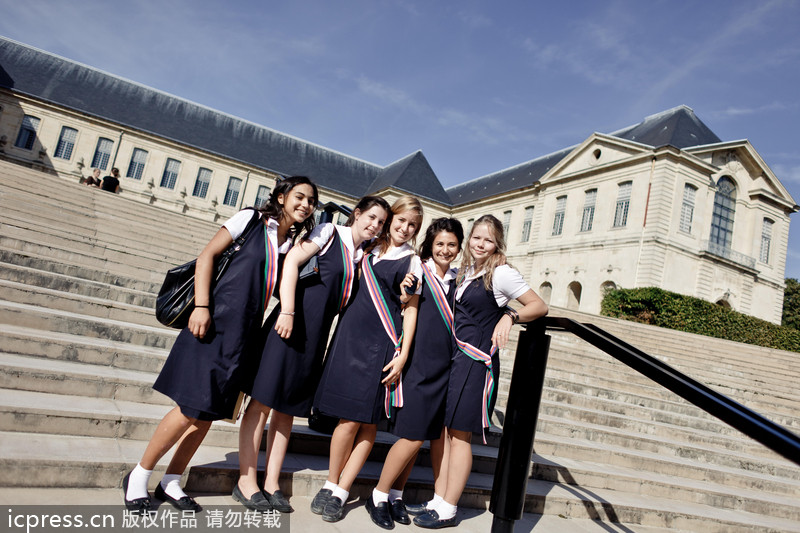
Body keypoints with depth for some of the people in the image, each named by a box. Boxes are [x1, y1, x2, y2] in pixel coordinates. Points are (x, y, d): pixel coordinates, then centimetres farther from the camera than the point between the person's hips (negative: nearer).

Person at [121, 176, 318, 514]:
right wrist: (201, 306, -12)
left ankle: (170, 483, 23)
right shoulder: (251, 220, 0)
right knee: (193, 407, -7)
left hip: (246, 333, 5)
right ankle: (138, 477, 13)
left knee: (210, 410, 8)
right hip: (217, 321, -5)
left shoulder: (294, 242, 13)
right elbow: (207, 255, -4)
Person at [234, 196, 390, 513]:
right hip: (291, 323, -6)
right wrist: (287, 311, -19)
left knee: (289, 406, 10)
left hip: (317, 333, 6)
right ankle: (246, 481, 8)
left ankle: (271, 483, 17)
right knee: (263, 399, -2)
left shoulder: (363, 255, 13)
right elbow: (291, 261, -12)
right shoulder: (330, 232, -2)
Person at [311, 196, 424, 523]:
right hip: (350, 336, 3)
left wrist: (403, 355, -7)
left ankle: (340, 492, 12)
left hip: (382, 345, -2)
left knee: (368, 421, -1)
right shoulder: (371, 250, 15)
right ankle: (330, 484, 17)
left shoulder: (412, 261, 4)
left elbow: (410, 310, 0)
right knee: (348, 419, -1)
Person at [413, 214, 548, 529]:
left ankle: (448, 510, 11)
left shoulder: (501, 273, -8)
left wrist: (509, 316, -22)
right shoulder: (466, 272, 13)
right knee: (444, 431, 8)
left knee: (459, 435, -1)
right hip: (454, 356, 7)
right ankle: (440, 500, 20)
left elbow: (540, 306, -5)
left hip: (477, 360, -7)